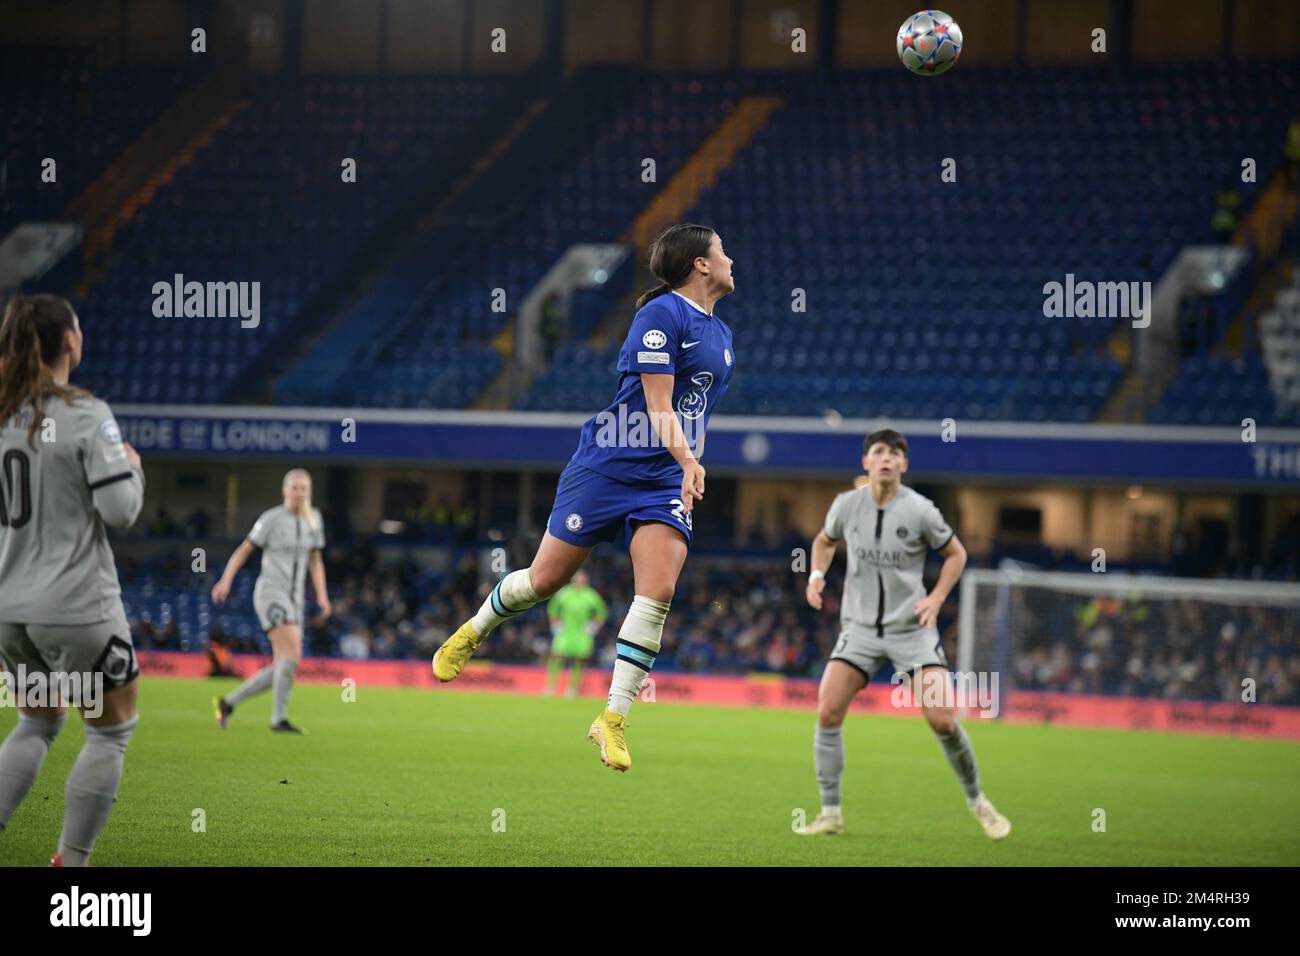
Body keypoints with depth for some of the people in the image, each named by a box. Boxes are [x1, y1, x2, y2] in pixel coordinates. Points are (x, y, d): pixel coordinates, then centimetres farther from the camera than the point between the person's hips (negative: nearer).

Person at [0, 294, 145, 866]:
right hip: (76, 607, -6)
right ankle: (71, 860, 9)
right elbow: (121, 511, -16)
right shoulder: (86, 416, -15)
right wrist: (132, 468, 2)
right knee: (112, 730, 11)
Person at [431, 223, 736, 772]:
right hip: (608, 465, -6)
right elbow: (659, 406, -19)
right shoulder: (662, 314, -12)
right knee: (544, 581, 4)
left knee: (658, 591, -15)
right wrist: (686, 459, -32)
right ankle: (472, 633, 35)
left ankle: (612, 720, -10)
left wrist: (691, 470, 22)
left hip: (667, 480, 6)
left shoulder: (719, 335, 14)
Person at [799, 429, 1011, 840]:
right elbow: (825, 540, 20)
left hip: (912, 627, -2)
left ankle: (977, 802, 12)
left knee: (943, 720, -11)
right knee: (827, 712, -13)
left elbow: (955, 554, 5)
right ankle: (830, 813, -1)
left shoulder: (919, 511, -9)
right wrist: (816, 575, 1)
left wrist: (936, 597, -8)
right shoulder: (846, 505, -2)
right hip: (860, 626, 2)